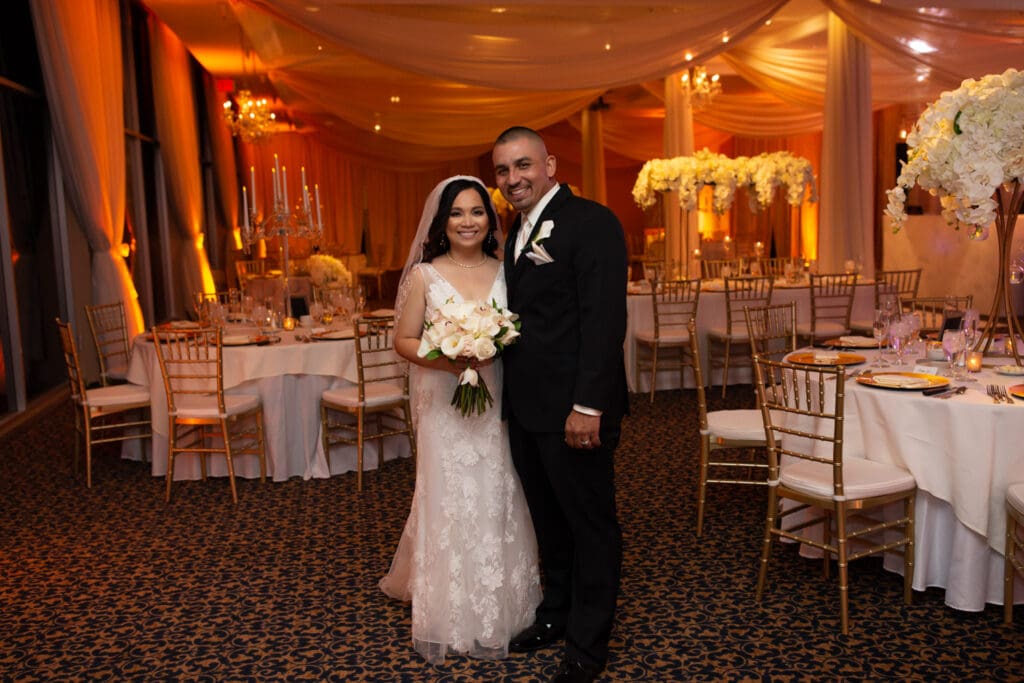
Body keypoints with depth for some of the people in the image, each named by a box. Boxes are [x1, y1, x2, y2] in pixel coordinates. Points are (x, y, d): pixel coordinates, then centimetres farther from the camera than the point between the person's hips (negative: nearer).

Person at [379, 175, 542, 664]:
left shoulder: (504, 272, 4)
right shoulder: (424, 275, -4)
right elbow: (404, 341, -2)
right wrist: (446, 359, -18)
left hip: (497, 403, 3)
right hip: (443, 405, -2)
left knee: (497, 501, 10)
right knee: (448, 501, 4)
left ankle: (498, 609, 29)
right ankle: (448, 616, 21)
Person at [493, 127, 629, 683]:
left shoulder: (592, 223, -12)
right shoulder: (519, 229, 14)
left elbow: (605, 320, -20)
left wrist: (587, 405, -24)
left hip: (573, 408, -8)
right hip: (525, 407, 8)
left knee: (590, 525, 8)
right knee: (549, 520, 20)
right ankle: (556, 615, 38)